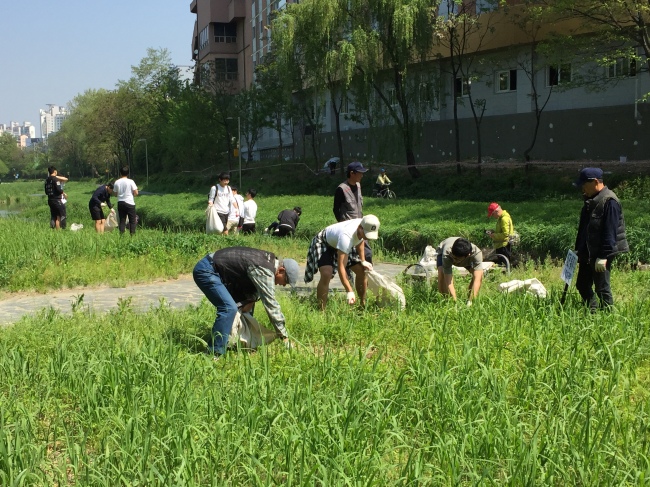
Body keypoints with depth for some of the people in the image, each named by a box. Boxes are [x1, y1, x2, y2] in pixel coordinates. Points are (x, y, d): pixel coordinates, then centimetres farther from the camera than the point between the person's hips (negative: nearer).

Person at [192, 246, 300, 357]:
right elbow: (271, 304, -24)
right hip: (206, 271, -10)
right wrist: (284, 336, -19)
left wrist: (251, 299, -9)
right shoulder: (264, 270, -25)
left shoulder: (269, 259, 3)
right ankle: (215, 354, -17)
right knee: (229, 309, -22)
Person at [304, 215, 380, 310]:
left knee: (362, 271, 2)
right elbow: (341, 267, -47)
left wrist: (363, 261, -1)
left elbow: (360, 240, 5)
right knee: (326, 274, -30)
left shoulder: (364, 228, -24)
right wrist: (349, 291, -51)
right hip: (324, 244, -7)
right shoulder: (346, 236, -46)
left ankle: (363, 305, 18)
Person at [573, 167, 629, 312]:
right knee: (582, 285, 14)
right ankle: (593, 313, 26)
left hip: (601, 254, -10)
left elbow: (610, 232, -22)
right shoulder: (590, 201, 13)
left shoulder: (609, 201, -18)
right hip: (587, 253, 10)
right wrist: (578, 250, 20)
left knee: (602, 288, -3)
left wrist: (603, 256, -24)